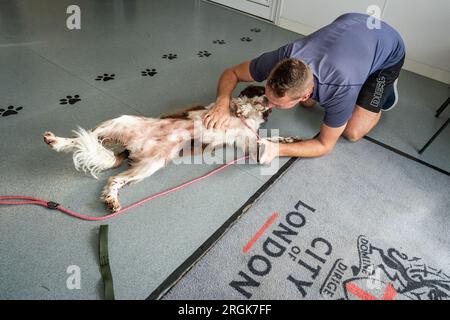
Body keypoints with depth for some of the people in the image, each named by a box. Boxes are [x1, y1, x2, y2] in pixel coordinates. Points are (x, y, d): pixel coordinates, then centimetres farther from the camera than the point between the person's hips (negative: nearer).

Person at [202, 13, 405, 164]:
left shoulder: (341, 89, -44)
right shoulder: (283, 58, -34)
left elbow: (324, 145, -28)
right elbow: (232, 72, -19)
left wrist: (277, 149, -43)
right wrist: (223, 102, -40)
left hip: (388, 48, -4)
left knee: (352, 132, -9)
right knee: (308, 104, 3)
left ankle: (386, 87, 17)